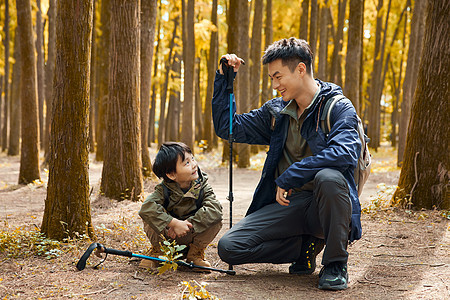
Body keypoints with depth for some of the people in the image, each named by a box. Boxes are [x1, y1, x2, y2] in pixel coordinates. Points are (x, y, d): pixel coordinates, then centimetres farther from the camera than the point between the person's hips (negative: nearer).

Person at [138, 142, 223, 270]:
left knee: (216, 220, -26)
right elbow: (146, 207, -36)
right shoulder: (164, 190, -17)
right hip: (166, 238, -1)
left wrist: (186, 225, -37)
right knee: (149, 218, -29)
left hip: (192, 235, 1)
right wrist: (175, 223, -43)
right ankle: (157, 251, -2)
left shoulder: (203, 187, -13)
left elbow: (214, 209, -31)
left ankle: (195, 252, -2)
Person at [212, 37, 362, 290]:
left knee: (328, 177, -40)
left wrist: (290, 176, -28)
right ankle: (307, 245, 7)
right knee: (228, 247, -13)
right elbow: (227, 127, 17)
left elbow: (345, 152, -27)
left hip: (322, 204, -5)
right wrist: (224, 79, 7)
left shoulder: (338, 107, -8)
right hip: (287, 205, 5)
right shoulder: (276, 111, 11)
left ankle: (336, 264, -17)